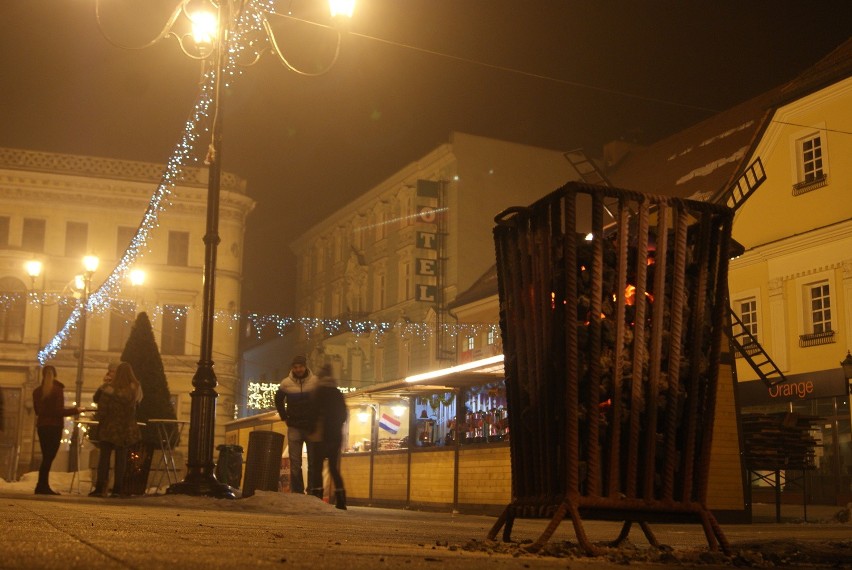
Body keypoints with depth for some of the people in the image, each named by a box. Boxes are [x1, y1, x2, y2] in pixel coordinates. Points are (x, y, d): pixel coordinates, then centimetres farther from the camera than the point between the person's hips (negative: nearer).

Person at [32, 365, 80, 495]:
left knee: (47, 457, 11)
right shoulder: (58, 390, -10)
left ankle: (43, 486, 11)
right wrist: (74, 410, -1)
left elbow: (37, 410, 14)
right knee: (49, 457, -4)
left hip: (42, 426, 5)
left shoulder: (37, 391, 6)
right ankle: (42, 486, -8)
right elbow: (59, 411, -14)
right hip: (55, 427, -5)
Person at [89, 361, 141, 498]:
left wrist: (100, 424, 4)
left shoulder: (109, 388, -10)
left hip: (109, 427, -2)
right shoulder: (134, 389, -3)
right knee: (121, 458, 5)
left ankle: (100, 488, 0)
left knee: (104, 457, 4)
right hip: (126, 428, 2)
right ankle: (117, 489, 1)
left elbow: (101, 408, -8)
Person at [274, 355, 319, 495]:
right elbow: (278, 400, 17)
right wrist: (284, 417, 11)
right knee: (295, 463, 0)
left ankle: (315, 492, 5)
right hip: (294, 428, 1)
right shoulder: (286, 383, -1)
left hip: (312, 428, -1)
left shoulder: (315, 381, -5)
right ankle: (296, 493, 3)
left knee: (314, 462, 2)